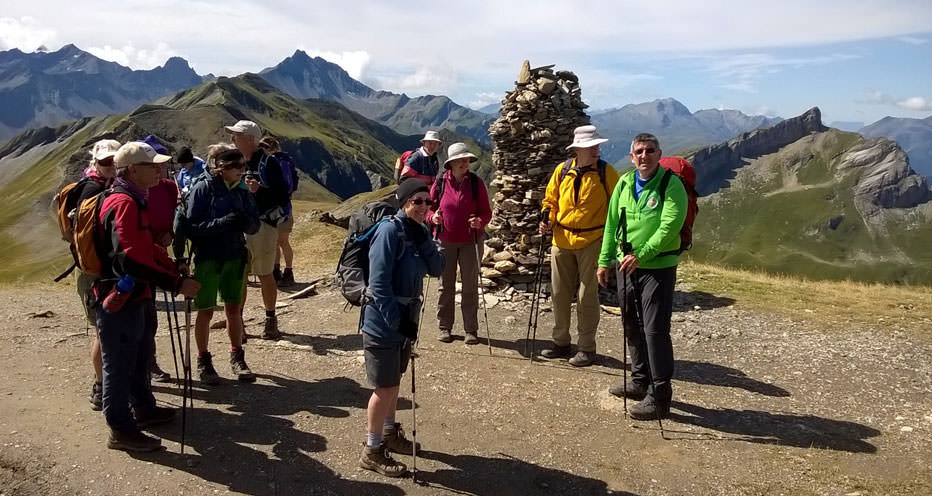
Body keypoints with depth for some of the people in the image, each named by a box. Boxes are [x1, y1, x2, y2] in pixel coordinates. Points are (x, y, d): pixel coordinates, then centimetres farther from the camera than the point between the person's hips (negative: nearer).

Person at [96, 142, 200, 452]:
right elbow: (130, 260, -30)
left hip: (135, 295, 10)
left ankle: (143, 408, 40)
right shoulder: (123, 204, -21)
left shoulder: (135, 200, 12)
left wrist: (173, 269, 9)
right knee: (120, 364, 2)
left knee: (140, 354, 23)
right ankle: (121, 431, 14)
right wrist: (176, 284, -28)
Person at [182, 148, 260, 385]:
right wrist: (222, 223, -28)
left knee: (234, 309, 12)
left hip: (235, 257, 4)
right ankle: (203, 362, 22)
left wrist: (245, 222, -18)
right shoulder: (203, 188, -11)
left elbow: (255, 224, 4)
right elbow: (191, 227, -16)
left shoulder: (242, 191, 4)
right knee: (205, 311, 7)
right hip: (207, 258, -4)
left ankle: (237, 358, 26)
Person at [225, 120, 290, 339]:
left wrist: (260, 189, -24)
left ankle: (270, 319, 15)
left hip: (263, 224, -5)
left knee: (265, 275, 3)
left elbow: (283, 196, -11)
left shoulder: (268, 163, -6)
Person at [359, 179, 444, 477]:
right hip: (384, 322, -8)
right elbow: (379, 282, -23)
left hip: (405, 318, 8)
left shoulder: (418, 232, 5)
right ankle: (372, 451, 16)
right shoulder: (390, 230, -20)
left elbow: (437, 270, 1)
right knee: (385, 387, 1)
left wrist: (423, 240, -14)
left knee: (394, 380, 22)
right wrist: (397, 320, -24)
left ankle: (389, 434, 40)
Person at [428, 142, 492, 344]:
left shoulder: (476, 183, -3)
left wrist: (480, 222, -21)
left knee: (470, 286, 4)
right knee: (446, 286, 7)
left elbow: (486, 212, 0)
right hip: (446, 241, 1)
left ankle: (471, 329, 13)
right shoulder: (440, 183, -2)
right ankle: (445, 327, 19)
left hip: (470, 241, 0)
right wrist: (433, 217, -14)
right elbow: (429, 206, 8)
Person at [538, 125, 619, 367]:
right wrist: (548, 219, -3)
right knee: (559, 293, 10)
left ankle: (586, 348, 14)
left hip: (591, 241, -3)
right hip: (562, 240, 4)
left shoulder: (606, 172, -3)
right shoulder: (562, 170, 4)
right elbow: (550, 199, 15)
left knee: (587, 296, 2)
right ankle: (561, 342, 25)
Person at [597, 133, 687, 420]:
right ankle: (640, 381, 33)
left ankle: (659, 397, 0)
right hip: (626, 265, 7)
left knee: (655, 329, -8)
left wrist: (641, 255, -24)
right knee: (632, 326, 16)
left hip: (659, 267, -7)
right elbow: (612, 223, 13)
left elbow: (669, 226, -20)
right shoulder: (625, 182, 8)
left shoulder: (671, 184, -11)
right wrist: (605, 260, 12)